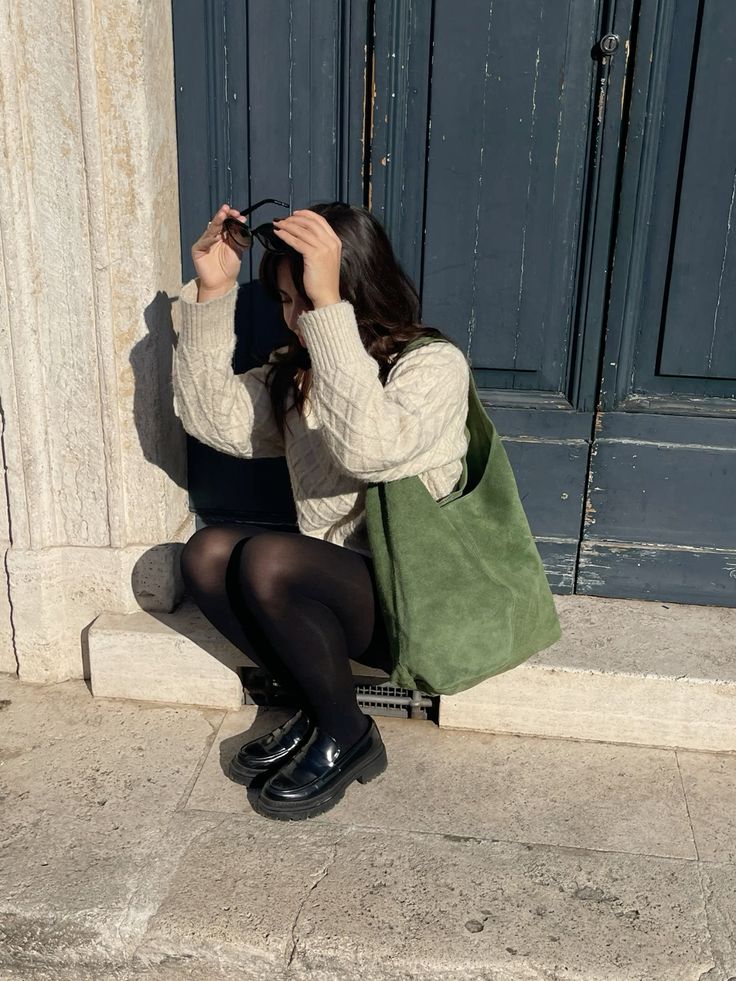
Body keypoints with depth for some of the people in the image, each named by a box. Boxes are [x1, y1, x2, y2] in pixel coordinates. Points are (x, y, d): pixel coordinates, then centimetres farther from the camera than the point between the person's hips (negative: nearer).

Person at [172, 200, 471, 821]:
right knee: (207, 553, -15)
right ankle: (316, 707, 0)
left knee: (266, 561, -28)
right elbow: (215, 419, -4)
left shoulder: (435, 366, -15)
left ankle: (347, 736, -6)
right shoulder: (297, 370, 6)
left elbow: (368, 448, -35)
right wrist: (212, 294, -11)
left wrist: (328, 306, -36)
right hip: (331, 589, 7)